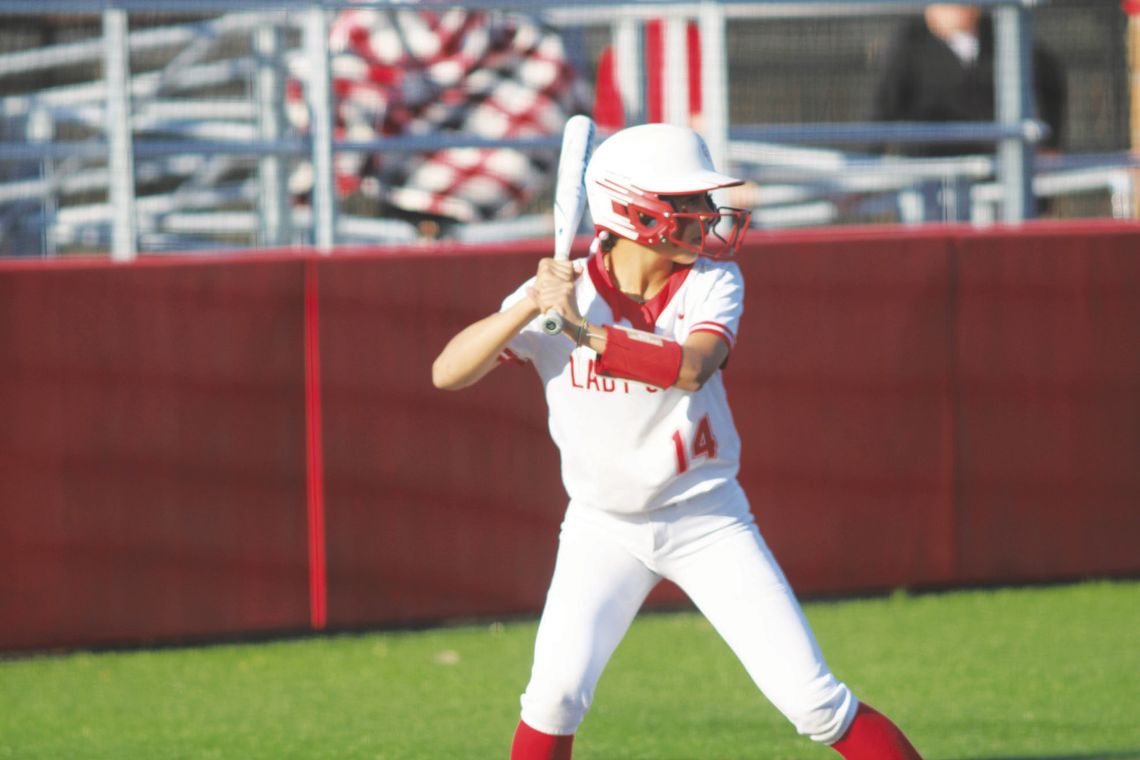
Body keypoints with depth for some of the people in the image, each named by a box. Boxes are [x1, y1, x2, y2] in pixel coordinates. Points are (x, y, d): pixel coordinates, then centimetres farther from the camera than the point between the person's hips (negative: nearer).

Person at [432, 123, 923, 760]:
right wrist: (530, 305, -29)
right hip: (604, 525, 0)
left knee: (813, 700, -6)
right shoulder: (560, 291, -11)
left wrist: (583, 330, -39)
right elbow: (448, 373, -17)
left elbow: (691, 367, -31)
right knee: (558, 688, -19)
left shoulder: (713, 283, -11)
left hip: (707, 519, 0)